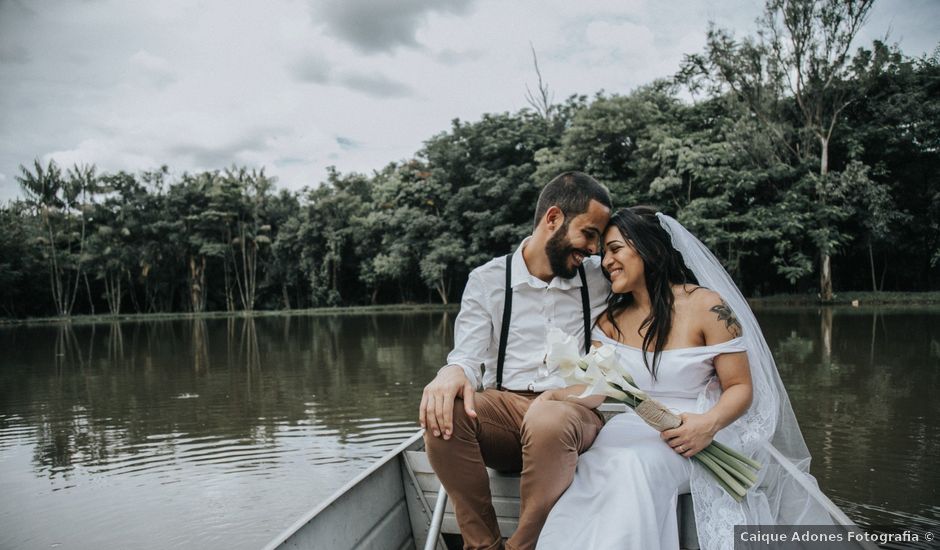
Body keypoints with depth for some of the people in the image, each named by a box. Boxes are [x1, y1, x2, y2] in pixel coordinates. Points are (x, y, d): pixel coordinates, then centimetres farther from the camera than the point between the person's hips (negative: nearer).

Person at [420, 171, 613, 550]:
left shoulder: (599, 278, 12)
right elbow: (468, 356, -4)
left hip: (572, 410, 0)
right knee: (444, 412, -32)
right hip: (504, 408, 1)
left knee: (549, 420, -37)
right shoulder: (488, 280, 7)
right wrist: (454, 373, -27)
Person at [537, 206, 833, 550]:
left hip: (689, 436, -3)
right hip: (631, 430, 4)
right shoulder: (611, 320, 10)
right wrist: (556, 395, -22)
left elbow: (741, 388, -5)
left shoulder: (706, 306, -6)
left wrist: (710, 423, -25)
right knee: (595, 467, -29)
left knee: (632, 464, -34)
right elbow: (596, 388, 0)